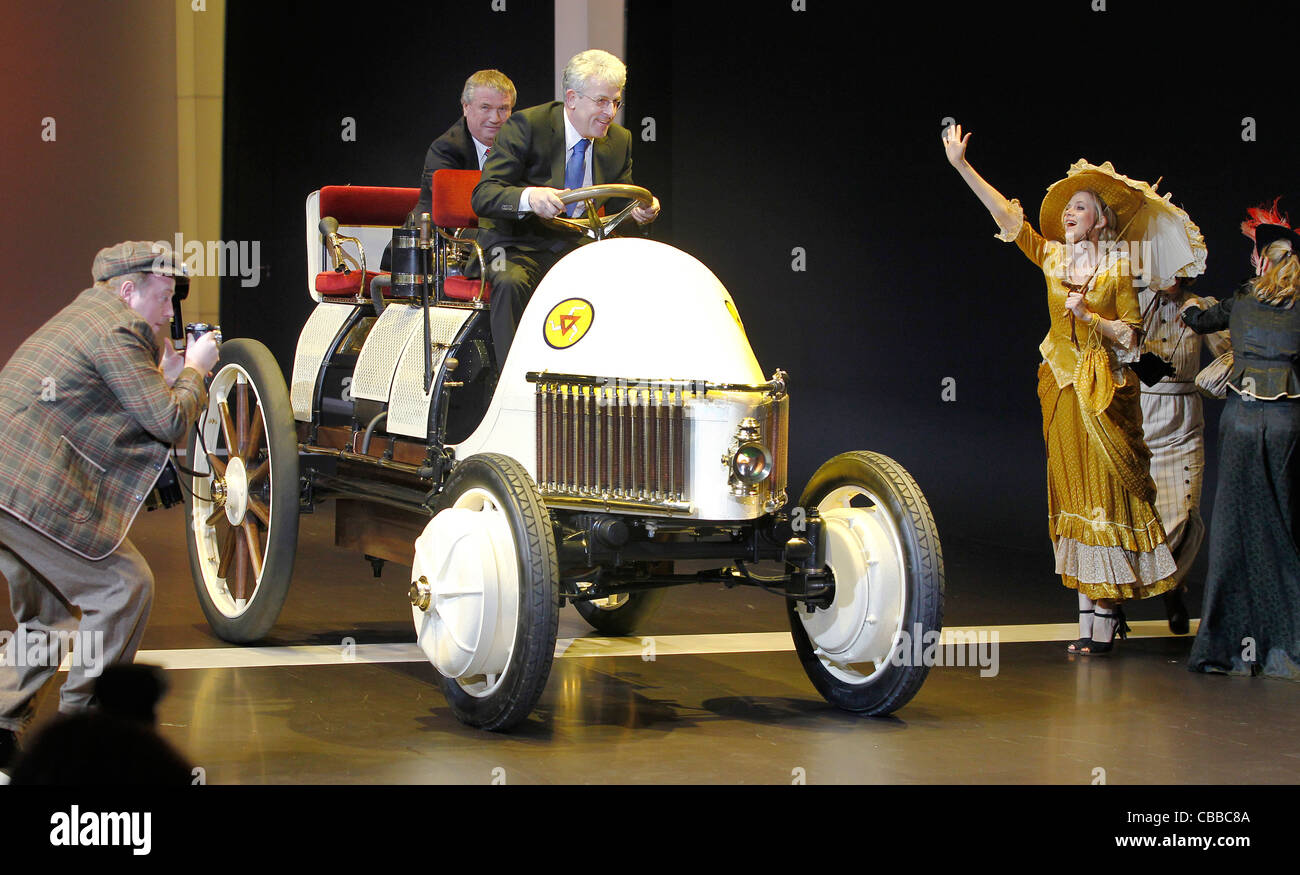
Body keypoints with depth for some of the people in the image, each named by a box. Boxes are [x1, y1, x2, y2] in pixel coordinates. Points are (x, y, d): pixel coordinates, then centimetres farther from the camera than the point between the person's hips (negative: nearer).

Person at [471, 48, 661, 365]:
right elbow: (482, 196, -16)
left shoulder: (619, 140, 8)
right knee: (511, 283, -37)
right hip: (519, 246, -4)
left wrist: (641, 211, -11)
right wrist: (528, 197, -38)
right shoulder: (527, 125, -9)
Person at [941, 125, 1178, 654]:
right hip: (1063, 389, 4)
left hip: (1106, 392, -4)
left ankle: (1105, 620, -3)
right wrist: (961, 166, 1)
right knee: (1072, 492, 4)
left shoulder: (1119, 268, -2)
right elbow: (1007, 216, 5)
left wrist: (1090, 316, -17)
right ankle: (1091, 618, 9)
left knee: (1104, 490, -5)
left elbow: (1132, 334, -3)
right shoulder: (1053, 258, 8)